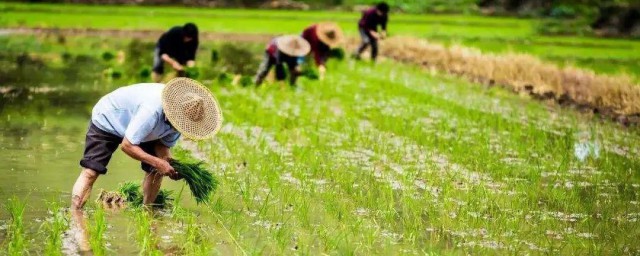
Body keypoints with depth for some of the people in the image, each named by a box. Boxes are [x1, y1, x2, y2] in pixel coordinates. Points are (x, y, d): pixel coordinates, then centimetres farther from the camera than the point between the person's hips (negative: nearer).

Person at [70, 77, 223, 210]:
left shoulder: (180, 117, -19)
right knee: (91, 172, -20)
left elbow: (164, 144, -6)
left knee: (156, 171, -4)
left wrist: (170, 163, -27)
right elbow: (127, 145, -37)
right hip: (107, 120, -7)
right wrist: (158, 162, -40)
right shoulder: (152, 111, -43)